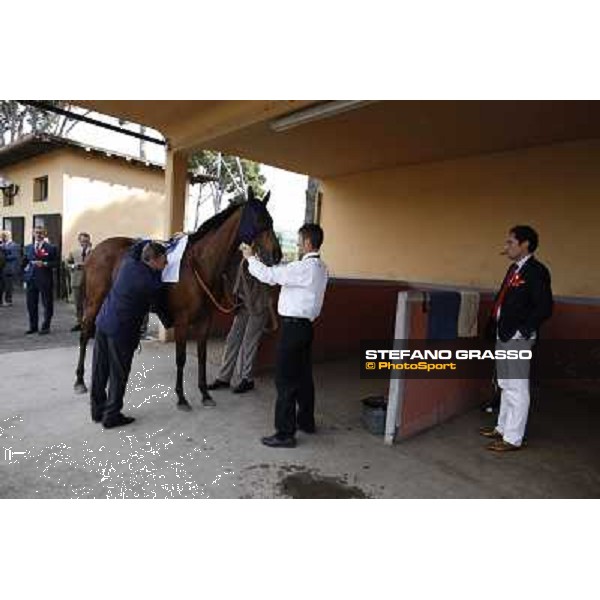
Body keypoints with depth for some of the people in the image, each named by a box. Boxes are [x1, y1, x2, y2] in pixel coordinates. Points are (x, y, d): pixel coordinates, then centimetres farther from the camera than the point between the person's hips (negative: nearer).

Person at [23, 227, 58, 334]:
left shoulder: (51, 248, 0)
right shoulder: (28, 247, 14)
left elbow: (56, 263, -4)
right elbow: (25, 262, 16)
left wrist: (44, 264, -18)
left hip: (45, 280, -4)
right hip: (31, 280, 4)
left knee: (47, 304, 2)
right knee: (31, 304, 8)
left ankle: (46, 327, 11)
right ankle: (33, 326, 19)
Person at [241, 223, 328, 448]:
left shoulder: (304, 267, -19)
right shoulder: (320, 267, 10)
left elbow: (269, 276, -17)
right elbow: (283, 272, 16)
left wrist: (251, 257, -2)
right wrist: (261, 258, 14)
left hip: (294, 326, -10)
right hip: (305, 325, 10)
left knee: (285, 379, -2)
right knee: (303, 375, 19)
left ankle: (285, 433, 6)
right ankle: (306, 421, 34)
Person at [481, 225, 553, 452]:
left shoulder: (536, 271, -13)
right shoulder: (514, 268, 12)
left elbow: (544, 308, -18)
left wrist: (520, 329, -16)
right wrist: (495, 324, 8)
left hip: (518, 339, -9)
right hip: (503, 336, 9)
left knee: (517, 388, 1)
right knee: (506, 386, 19)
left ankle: (513, 438, 13)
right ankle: (503, 427, 34)